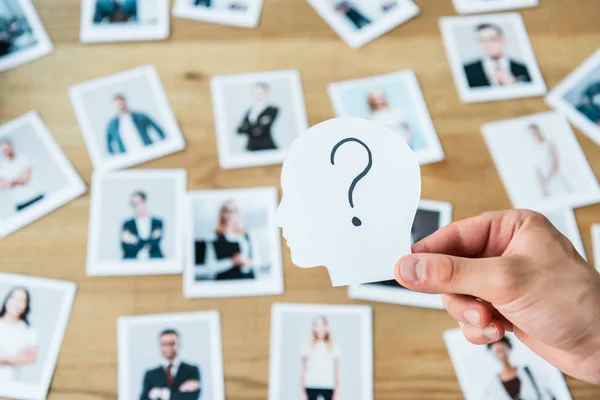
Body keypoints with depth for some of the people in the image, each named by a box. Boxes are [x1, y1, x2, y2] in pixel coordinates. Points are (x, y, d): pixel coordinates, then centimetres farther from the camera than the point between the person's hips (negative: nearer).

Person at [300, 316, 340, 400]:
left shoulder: (334, 348, 6)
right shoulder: (308, 347, 4)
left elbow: (337, 371, 7)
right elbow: (302, 371, 5)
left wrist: (337, 390, 3)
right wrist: (302, 391, 1)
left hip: (328, 387, 1)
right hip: (311, 387, 0)